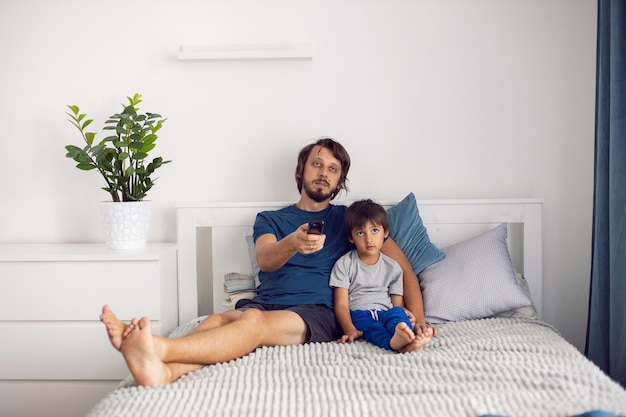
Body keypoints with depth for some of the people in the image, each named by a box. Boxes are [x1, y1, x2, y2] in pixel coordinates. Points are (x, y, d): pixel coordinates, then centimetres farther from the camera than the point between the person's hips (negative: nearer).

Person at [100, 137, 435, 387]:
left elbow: (402, 265, 16)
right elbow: (265, 260, -1)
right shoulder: (270, 219, 22)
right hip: (265, 304, 2)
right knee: (220, 319, -34)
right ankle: (163, 371, -64)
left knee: (256, 322, -35)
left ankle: (157, 349, -58)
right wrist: (293, 243, -27)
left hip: (318, 314, -2)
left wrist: (416, 316, -2)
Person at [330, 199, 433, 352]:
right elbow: (341, 304, -2)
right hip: (358, 313, -3)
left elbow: (398, 304, 10)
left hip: (385, 312, 3)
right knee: (370, 326, -37)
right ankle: (399, 343, -67)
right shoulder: (344, 265, 6)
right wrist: (350, 330, -22)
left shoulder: (393, 267, 14)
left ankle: (403, 336, -66)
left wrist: (405, 313, -17)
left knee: (397, 312, -32)